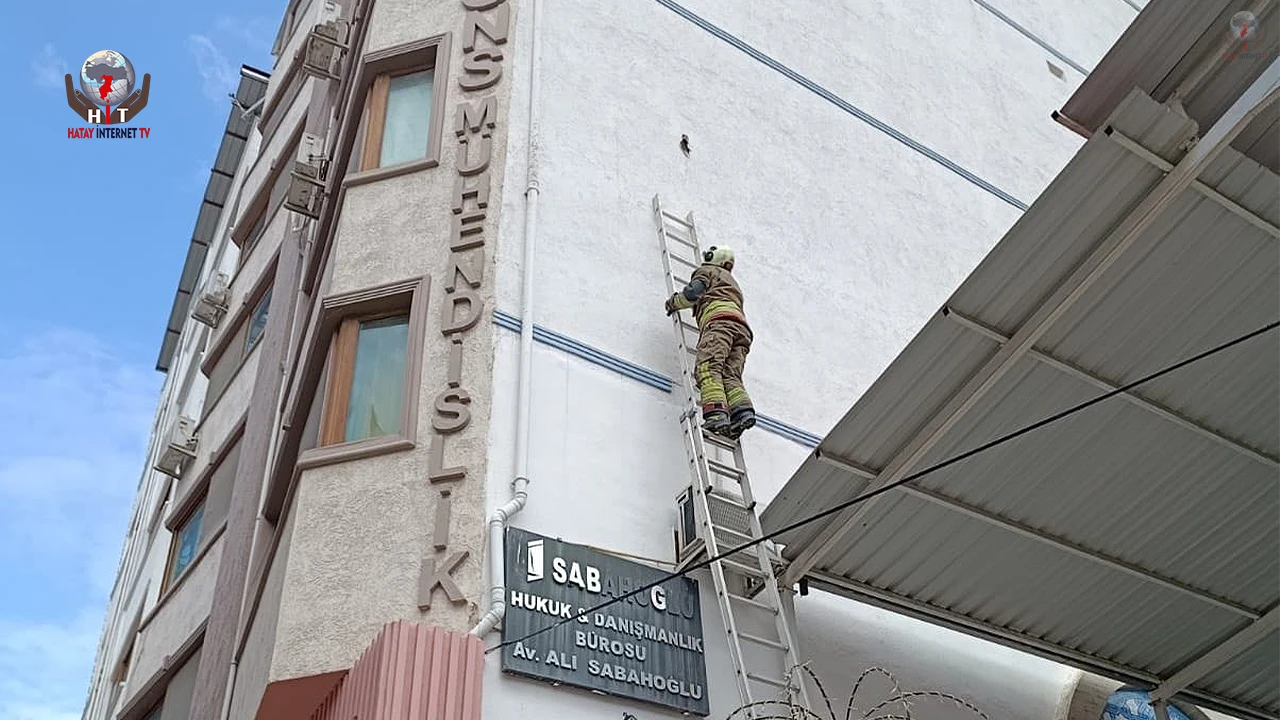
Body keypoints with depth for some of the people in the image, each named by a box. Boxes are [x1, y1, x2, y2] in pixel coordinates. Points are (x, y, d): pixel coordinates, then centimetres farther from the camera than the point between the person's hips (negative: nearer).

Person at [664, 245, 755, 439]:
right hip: (742, 328, 8)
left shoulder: (708, 271, 22)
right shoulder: (733, 283, 45)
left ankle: (716, 414, -44)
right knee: (730, 375, -7)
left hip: (719, 318, -8)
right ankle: (743, 411, -33)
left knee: (708, 368, -23)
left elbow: (694, 291, 3)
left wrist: (674, 302, 21)